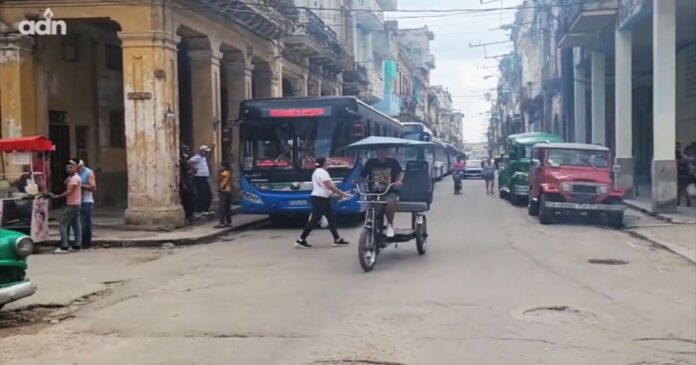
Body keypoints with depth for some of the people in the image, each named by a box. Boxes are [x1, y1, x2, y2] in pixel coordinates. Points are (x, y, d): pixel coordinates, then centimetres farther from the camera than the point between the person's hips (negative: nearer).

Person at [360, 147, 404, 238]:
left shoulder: (392, 162, 2)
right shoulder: (371, 163, 5)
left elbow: (401, 173, -7)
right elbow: (362, 176, 3)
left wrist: (399, 180, -29)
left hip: (390, 192, -3)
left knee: (390, 202, -34)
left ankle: (390, 224, -12)